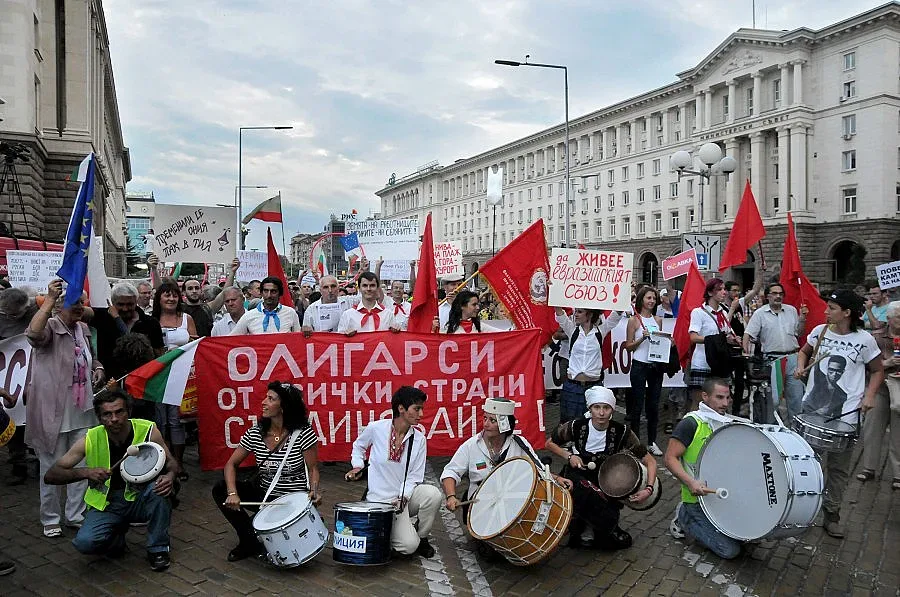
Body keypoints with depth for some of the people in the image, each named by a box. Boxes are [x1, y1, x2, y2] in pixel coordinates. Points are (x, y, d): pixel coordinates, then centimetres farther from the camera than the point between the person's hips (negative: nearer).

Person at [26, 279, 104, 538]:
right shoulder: (50, 327, -12)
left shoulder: (83, 329, 9)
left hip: (81, 412, 6)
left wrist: (98, 367, 5)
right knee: (53, 468, 7)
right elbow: (33, 333, -38)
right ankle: (50, 519, 23)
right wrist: (49, 299, -38)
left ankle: (75, 514, 27)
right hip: (53, 413, -6)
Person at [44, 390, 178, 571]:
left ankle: (158, 548, -10)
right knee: (84, 542, -27)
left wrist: (170, 475, -30)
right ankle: (116, 536, 11)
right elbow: (50, 476, -12)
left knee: (161, 487, -33)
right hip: (106, 504, 1)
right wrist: (85, 472, -31)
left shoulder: (148, 431, -16)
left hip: (140, 500, 0)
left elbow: (171, 462, -5)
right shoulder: (90, 440, -14)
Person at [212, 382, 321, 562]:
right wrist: (233, 493, -21)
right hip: (264, 494, 5)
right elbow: (231, 464, -4)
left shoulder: (303, 434, -18)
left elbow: (313, 469, -10)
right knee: (220, 490, -10)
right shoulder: (255, 433, -7)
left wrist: (314, 491, -30)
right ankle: (250, 541, 4)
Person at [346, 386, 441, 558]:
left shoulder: (419, 439, -5)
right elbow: (358, 446, 12)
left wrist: (403, 497, -18)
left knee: (433, 494, -30)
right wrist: (357, 466, -2)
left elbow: (415, 477, -3)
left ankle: (421, 537, -2)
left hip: (406, 494, 3)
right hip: (381, 500, -3)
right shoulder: (376, 428, -11)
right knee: (409, 546, -22)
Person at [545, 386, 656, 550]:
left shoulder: (621, 432, -15)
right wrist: (569, 456, -15)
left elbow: (650, 461, -10)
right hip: (577, 478, -2)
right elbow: (550, 444, 1)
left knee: (623, 541, -9)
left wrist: (649, 489, -24)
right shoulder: (576, 426, -16)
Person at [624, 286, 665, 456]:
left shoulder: (658, 320, 12)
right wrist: (642, 338, -17)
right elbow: (628, 346, -3)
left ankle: (652, 442, 19)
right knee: (637, 405, 0)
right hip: (639, 366, -5)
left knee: (654, 405, 9)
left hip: (656, 366, 5)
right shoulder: (634, 320, -2)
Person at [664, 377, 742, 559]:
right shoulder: (691, 423, -15)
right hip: (698, 498, -7)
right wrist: (690, 482, -31)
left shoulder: (728, 424, 9)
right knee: (730, 550, -15)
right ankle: (685, 518, 7)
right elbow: (670, 458, -17)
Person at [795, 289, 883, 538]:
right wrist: (801, 367, 0)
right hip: (812, 408, 2)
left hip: (844, 415, -2)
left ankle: (832, 513, 23)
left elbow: (878, 371, 6)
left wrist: (869, 396, -7)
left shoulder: (864, 340, -7)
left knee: (838, 468, 8)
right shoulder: (820, 331, 1)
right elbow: (804, 352, 19)